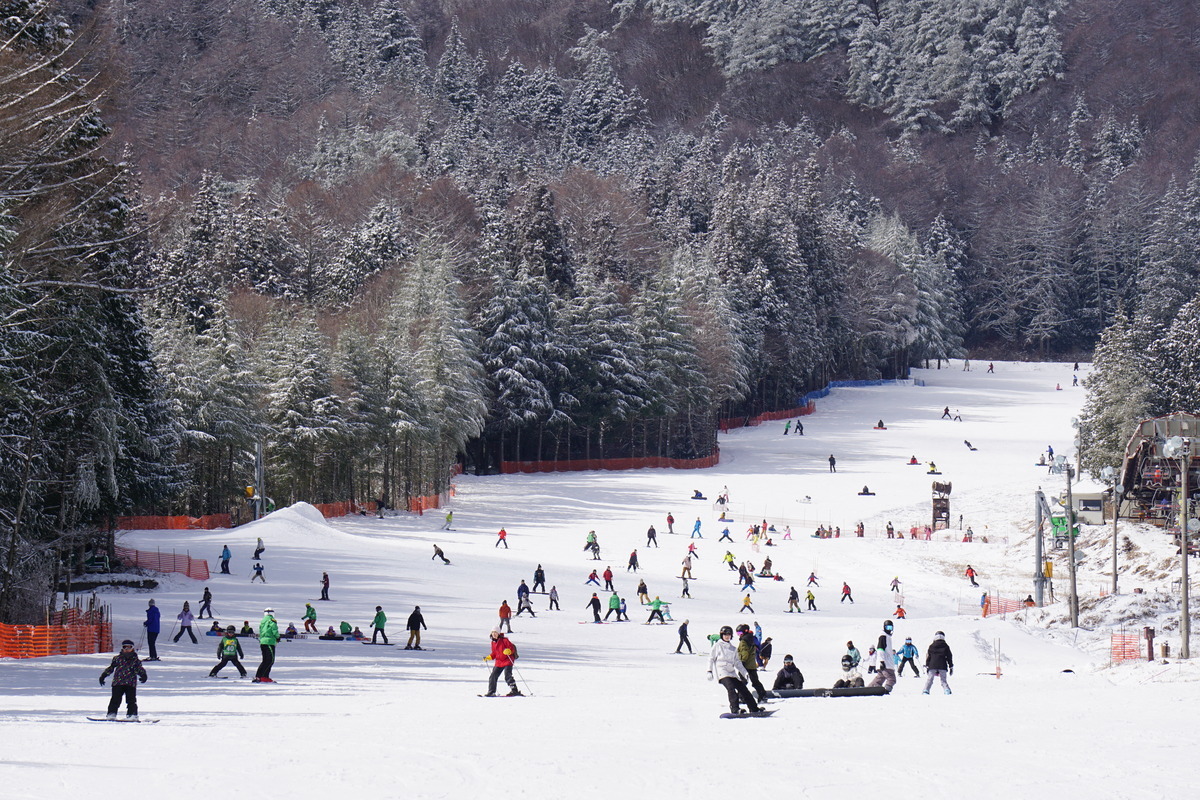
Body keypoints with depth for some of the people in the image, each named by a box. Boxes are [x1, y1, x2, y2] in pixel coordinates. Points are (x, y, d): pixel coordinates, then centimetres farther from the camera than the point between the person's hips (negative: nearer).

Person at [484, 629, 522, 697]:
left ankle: (514, 690, -15)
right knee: (493, 677, 3)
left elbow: (512, 647, -11)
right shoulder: (493, 642, 11)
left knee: (507, 676, -19)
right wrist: (488, 657, 7)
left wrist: (508, 651, -31)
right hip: (498, 662, 7)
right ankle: (491, 692, 12)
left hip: (507, 661, -7)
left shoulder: (504, 640, -9)